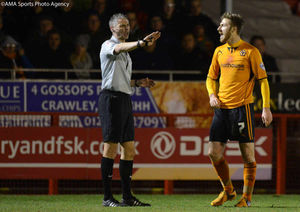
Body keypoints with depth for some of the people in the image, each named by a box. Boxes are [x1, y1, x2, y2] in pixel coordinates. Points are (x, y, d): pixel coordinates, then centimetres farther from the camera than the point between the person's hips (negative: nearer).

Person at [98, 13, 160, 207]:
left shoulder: (126, 52, 23)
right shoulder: (108, 45, -4)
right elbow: (120, 48, -30)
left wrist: (138, 83, 13)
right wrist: (142, 43, -46)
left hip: (125, 100, 9)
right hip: (112, 98, -9)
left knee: (129, 148, 7)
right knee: (111, 147, -9)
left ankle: (127, 196, 10)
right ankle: (107, 197, -8)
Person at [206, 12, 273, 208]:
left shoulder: (250, 51, -3)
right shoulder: (219, 51, 13)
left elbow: (263, 80, -3)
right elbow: (211, 77, 23)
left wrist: (266, 108, -9)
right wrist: (212, 94, 3)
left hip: (242, 107, -5)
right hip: (222, 108, 5)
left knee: (248, 155, -3)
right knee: (214, 153, 1)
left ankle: (247, 197, 6)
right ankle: (228, 191, 20)